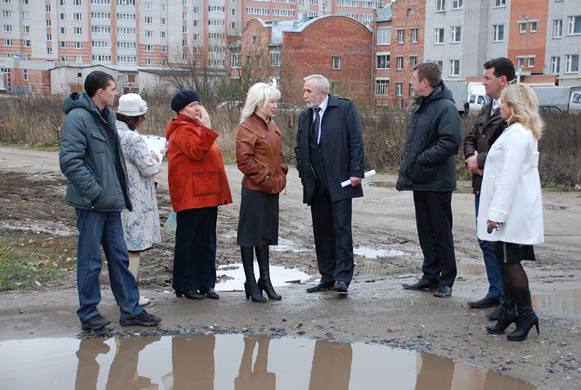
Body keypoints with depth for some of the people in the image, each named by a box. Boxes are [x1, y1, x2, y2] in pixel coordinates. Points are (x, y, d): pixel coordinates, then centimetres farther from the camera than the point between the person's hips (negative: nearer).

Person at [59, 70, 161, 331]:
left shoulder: (108, 116, 14)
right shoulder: (78, 118, -15)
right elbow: (69, 161, -22)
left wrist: (121, 190, 15)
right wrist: (96, 192, -21)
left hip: (110, 202, 9)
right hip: (91, 203, -9)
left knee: (119, 257, 13)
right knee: (90, 261, 1)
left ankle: (130, 310, 21)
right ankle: (88, 314, 14)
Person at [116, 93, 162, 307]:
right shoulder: (133, 139, -20)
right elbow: (149, 169, -16)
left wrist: (150, 161, 15)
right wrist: (156, 159, 5)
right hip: (134, 200, -8)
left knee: (122, 245, 16)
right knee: (133, 247, 2)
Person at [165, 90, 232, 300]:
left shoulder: (196, 127, 21)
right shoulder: (181, 130, -10)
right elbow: (196, 151, -26)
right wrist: (206, 127, -27)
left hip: (207, 194, 10)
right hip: (190, 195, -10)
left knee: (207, 241, 12)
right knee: (188, 240, -2)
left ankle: (206, 283, 19)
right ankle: (185, 285, 7)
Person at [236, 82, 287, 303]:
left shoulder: (271, 125, 13)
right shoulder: (247, 127, -13)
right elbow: (244, 160, -18)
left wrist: (281, 175, 9)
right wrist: (264, 178, -16)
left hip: (272, 190, 8)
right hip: (254, 190, -8)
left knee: (265, 235, 15)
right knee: (250, 236, 2)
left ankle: (265, 280, 25)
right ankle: (251, 283, 11)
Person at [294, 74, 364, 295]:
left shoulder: (345, 108, -3)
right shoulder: (305, 116, 14)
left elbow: (356, 142, -7)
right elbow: (300, 149, 17)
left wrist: (356, 173, -12)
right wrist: (305, 176, 6)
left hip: (340, 181, -6)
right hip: (315, 184, 6)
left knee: (341, 228, -6)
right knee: (321, 230, 8)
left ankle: (343, 277, -3)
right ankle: (327, 276, 17)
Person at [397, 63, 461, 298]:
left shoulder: (445, 107, -15)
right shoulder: (420, 106, 14)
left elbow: (450, 142, -24)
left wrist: (422, 159, -21)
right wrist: (406, 163, 11)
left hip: (437, 182, -9)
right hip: (420, 181, 9)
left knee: (441, 232, 1)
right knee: (425, 231, 14)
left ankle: (446, 280, 12)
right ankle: (430, 276, 24)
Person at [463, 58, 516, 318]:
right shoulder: (487, 109, 15)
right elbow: (471, 138, 20)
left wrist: (479, 160, -14)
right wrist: (470, 157, -1)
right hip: (482, 187, 10)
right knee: (487, 242, 17)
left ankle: (509, 301, 9)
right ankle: (496, 293, 31)